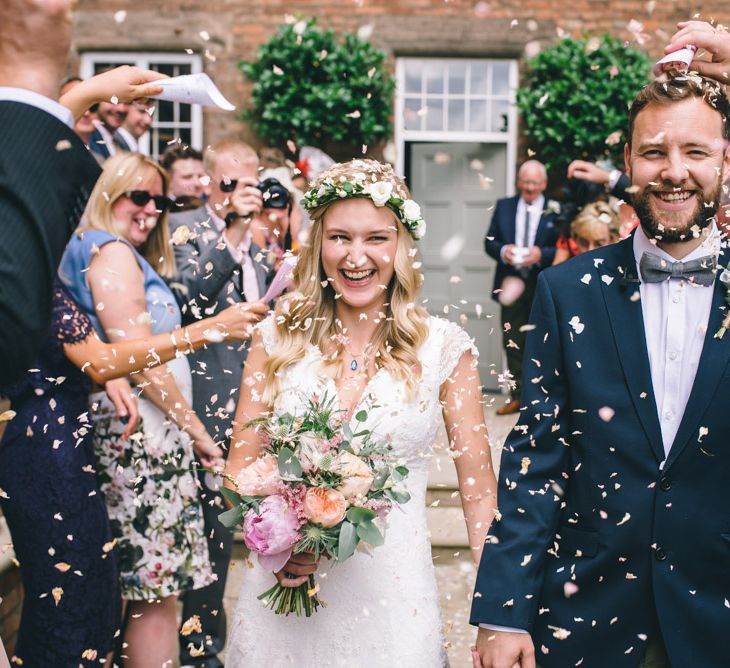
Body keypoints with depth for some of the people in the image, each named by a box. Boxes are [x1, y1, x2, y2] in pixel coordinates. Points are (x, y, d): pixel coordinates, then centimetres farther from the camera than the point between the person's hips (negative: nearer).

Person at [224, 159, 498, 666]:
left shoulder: (443, 347, -5)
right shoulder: (279, 338, -1)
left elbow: (479, 490, -2)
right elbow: (241, 467, 4)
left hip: (392, 599, -1)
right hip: (284, 589, 2)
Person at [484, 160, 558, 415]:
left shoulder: (555, 211, -3)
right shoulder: (503, 206, 8)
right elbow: (489, 242, 8)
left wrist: (541, 254, -21)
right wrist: (502, 251, -12)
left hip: (543, 287, -3)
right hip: (512, 284, 3)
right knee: (512, 343, 7)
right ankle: (516, 396, 16)